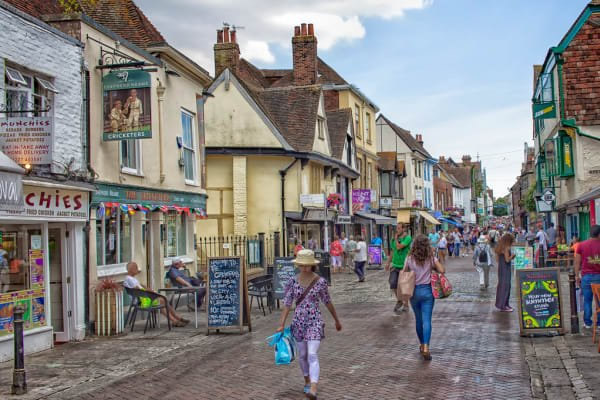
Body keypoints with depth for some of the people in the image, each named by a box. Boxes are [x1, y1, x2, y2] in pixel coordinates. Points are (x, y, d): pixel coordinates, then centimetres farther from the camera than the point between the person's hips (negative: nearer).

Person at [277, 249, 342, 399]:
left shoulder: (320, 281, -8)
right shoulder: (292, 282, -3)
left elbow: (327, 302, 5)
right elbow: (287, 303, -3)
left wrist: (337, 320, 13)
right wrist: (281, 325, -10)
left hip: (315, 322, -3)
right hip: (298, 322, 3)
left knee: (312, 355, -16)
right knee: (302, 355, 16)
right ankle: (307, 381, 38)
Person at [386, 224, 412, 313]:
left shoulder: (407, 238, -10)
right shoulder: (395, 239, 9)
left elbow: (399, 247, -22)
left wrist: (396, 239, -6)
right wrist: (388, 262, 18)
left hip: (404, 266, -5)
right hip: (395, 265, 5)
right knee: (392, 283, -9)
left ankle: (405, 304, 20)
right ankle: (399, 300, 12)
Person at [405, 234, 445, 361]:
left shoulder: (409, 259, -2)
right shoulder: (431, 258, -3)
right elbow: (442, 270, -8)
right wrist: (433, 268, 9)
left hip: (414, 291, 1)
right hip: (427, 290, -1)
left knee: (418, 319, 16)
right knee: (427, 320, -4)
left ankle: (422, 344, 29)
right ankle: (426, 347, -15)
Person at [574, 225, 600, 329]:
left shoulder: (581, 245, 2)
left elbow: (577, 262, 2)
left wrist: (577, 276, 9)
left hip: (586, 276, 1)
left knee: (587, 300, 8)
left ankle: (587, 323, 12)